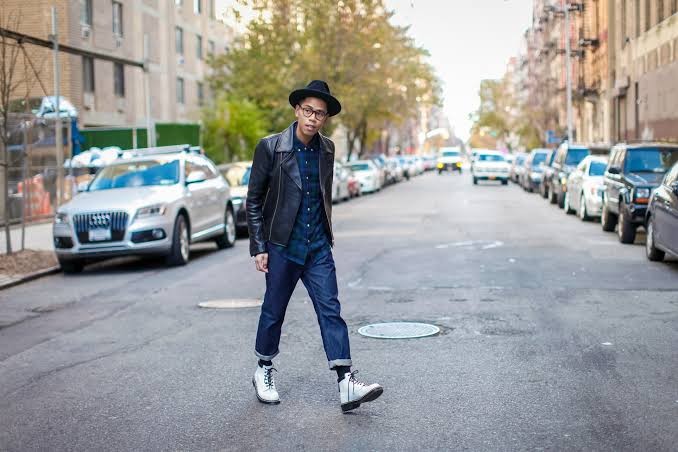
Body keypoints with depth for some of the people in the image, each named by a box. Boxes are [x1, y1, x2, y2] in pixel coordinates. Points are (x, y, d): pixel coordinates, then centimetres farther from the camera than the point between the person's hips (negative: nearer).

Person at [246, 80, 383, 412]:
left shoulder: (326, 149, 5)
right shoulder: (270, 147, -8)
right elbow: (253, 200, -4)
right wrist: (258, 247, -7)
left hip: (318, 247, 4)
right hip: (282, 247, -3)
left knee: (331, 311, -3)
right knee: (273, 312, 8)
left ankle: (346, 384, -7)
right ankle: (264, 373, 29)